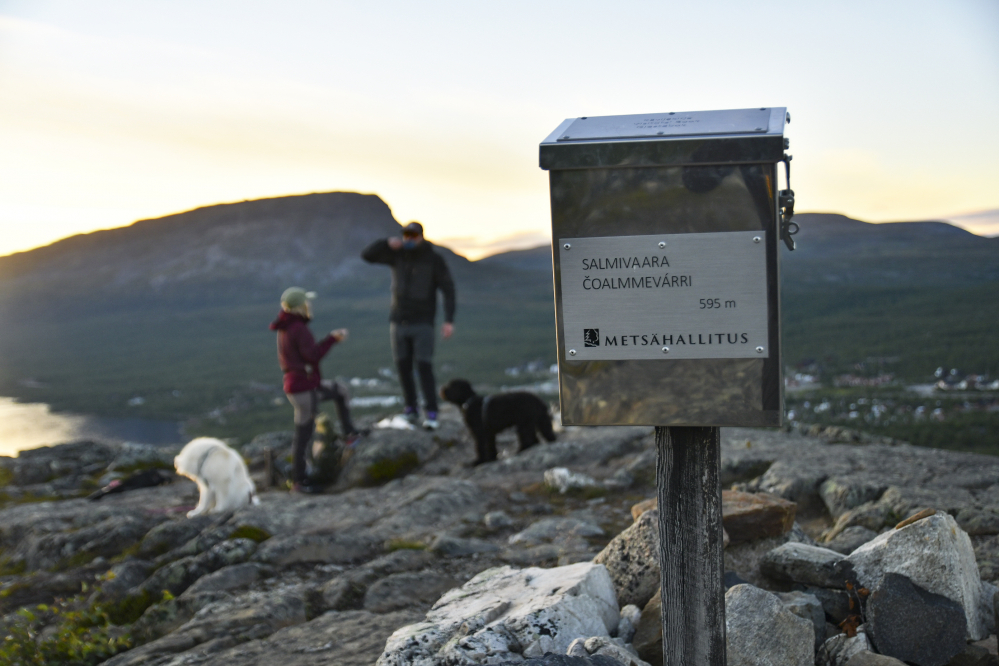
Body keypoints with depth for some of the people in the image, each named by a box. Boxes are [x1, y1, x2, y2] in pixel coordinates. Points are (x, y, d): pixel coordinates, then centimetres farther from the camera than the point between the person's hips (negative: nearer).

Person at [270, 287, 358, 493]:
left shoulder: (284, 327, 8)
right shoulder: (299, 328, -21)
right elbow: (312, 355, -25)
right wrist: (332, 338, -15)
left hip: (295, 384, 10)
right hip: (304, 388, -10)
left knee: (340, 390, 25)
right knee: (304, 435, 1)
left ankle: (349, 433, 28)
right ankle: (298, 481, 11)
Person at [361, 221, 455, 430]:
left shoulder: (434, 260, -7)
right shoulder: (398, 255, 2)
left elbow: (448, 290, -9)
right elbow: (367, 255, 0)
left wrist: (449, 320, -19)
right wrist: (388, 243, -17)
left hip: (423, 323, -4)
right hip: (399, 322, 4)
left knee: (424, 367, -12)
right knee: (403, 367, 6)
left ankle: (431, 414, -11)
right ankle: (411, 409, 19)